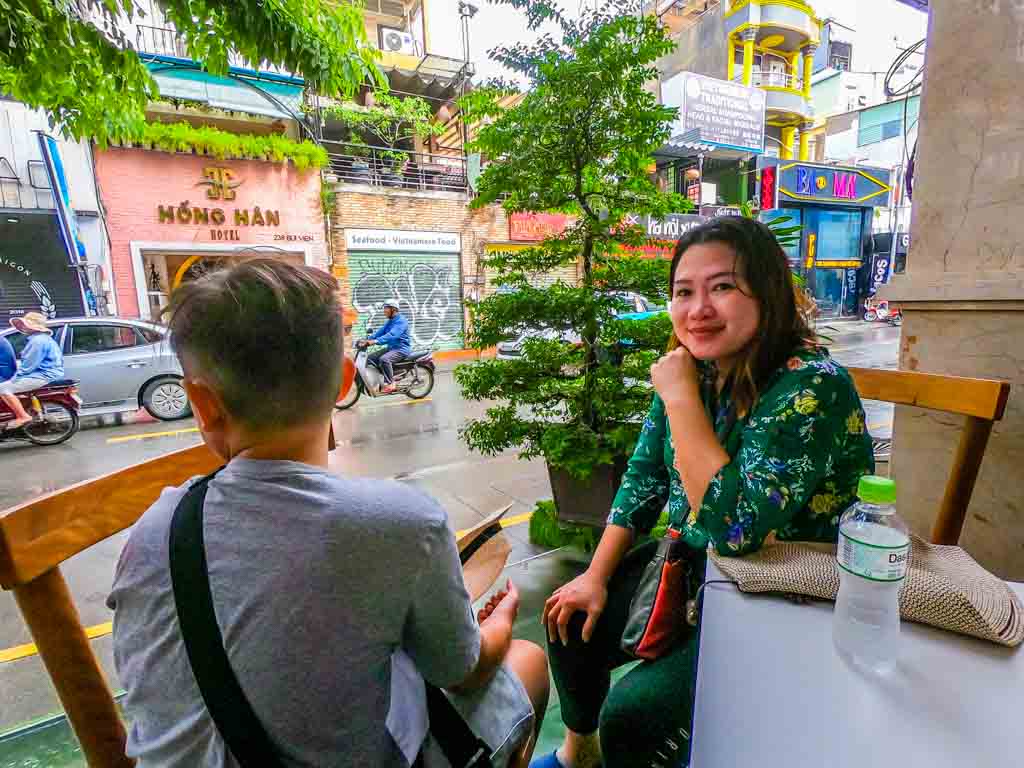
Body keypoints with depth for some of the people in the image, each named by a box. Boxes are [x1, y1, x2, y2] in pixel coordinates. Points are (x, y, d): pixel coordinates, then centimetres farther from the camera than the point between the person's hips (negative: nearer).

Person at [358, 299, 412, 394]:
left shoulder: (401, 320, -16)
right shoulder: (390, 321, 17)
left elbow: (392, 335, -31)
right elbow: (381, 332, 10)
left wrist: (375, 341, -41)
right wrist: (367, 339, -5)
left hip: (402, 349, -10)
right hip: (391, 348, 10)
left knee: (384, 359, -34)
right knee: (371, 358, 3)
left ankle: (390, 384, -24)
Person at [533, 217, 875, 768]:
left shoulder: (810, 385, -26)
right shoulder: (694, 368, -5)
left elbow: (736, 528, -34)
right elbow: (644, 476, 1)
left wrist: (681, 398, -29)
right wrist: (596, 575, -3)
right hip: (688, 567, 7)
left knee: (632, 716, -16)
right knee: (571, 619, 8)